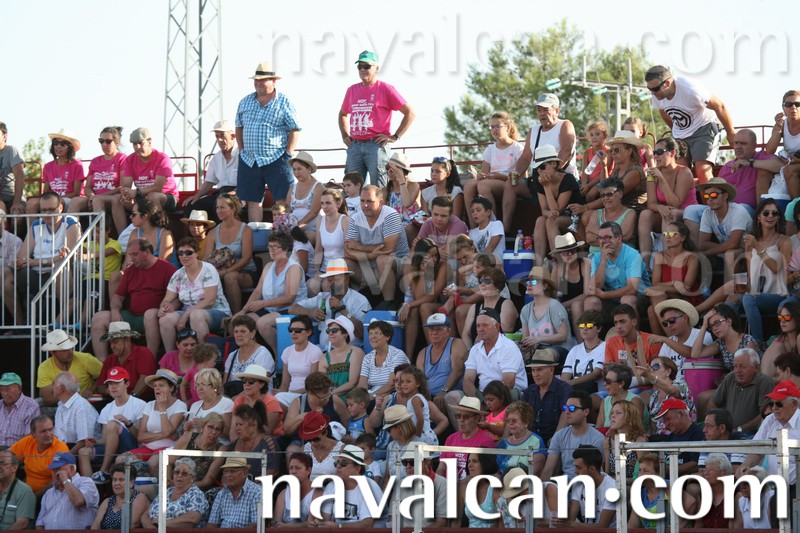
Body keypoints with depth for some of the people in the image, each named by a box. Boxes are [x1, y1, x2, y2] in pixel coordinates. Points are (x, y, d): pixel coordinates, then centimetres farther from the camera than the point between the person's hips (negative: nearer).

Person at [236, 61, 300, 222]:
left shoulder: (284, 103, -2)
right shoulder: (246, 102, 12)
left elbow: (295, 129, -3)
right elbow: (239, 127, 21)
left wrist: (287, 154, -9)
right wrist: (241, 150, 11)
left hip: (276, 160, -5)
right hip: (249, 160, 5)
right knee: (253, 201, 6)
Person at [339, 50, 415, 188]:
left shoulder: (385, 89, -1)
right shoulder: (352, 90, 15)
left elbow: (410, 113, -3)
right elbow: (343, 114, 34)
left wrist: (395, 137, -7)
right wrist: (345, 135, 18)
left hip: (376, 145, -5)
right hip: (354, 146, 5)